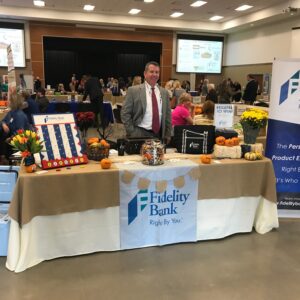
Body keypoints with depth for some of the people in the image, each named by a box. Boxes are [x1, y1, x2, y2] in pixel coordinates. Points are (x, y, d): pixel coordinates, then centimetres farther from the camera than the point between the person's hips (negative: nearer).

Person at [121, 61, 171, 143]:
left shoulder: (164, 92, 9)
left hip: (159, 135, 4)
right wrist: (131, 133, -8)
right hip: (139, 134, -3)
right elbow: (125, 113, -3)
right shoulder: (133, 90, -3)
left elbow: (167, 115, 13)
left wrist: (167, 135, 8)